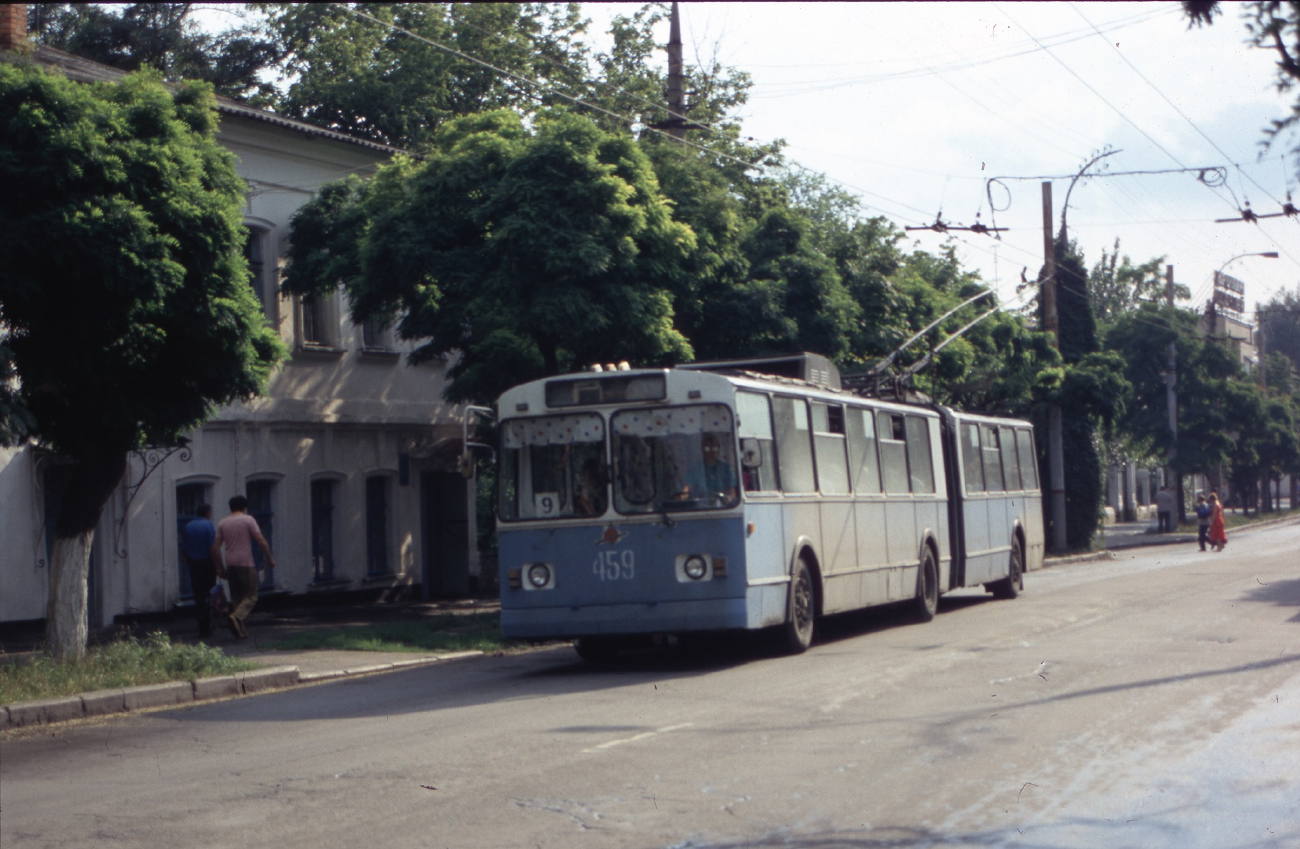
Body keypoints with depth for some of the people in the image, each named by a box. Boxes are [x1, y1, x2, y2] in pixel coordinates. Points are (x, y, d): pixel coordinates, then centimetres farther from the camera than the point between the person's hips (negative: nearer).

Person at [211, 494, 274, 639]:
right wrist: (270, 558, -1)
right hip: (246, 563, -5)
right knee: (250, 596, 0)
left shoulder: (223, 523, 10)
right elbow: (261, 541, -10)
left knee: (236, 597, 12)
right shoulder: (248, 520, -3)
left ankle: (240, 630, 9)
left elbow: (215, 547, 8)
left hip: (231, 565, 5)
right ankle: (236, 617, -25)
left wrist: (219, 567, 14)